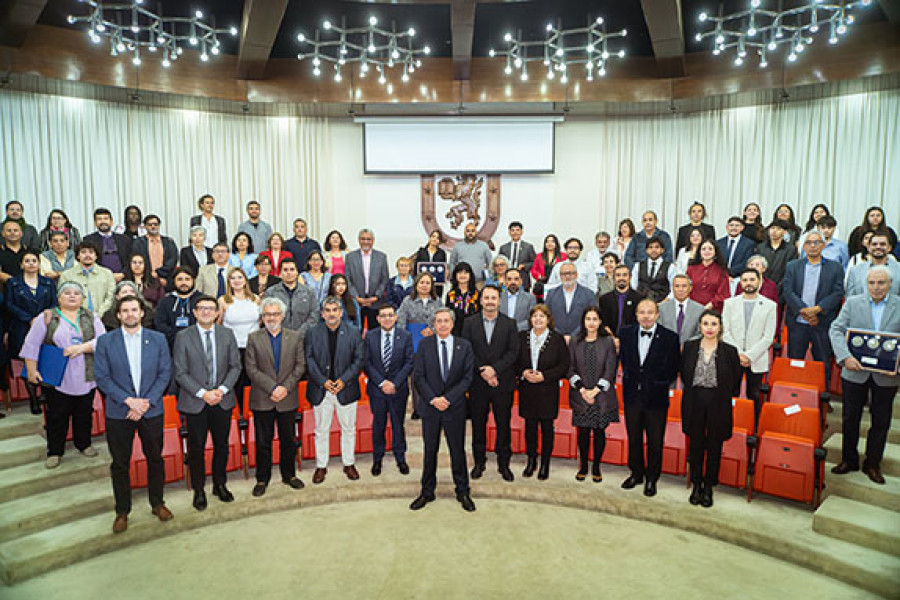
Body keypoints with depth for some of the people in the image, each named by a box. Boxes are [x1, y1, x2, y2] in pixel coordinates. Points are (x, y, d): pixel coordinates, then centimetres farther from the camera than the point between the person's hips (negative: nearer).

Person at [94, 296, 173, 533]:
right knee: (120, 464, 9)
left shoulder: (158, 339, 1)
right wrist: (129, 400, -15)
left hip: (152, 411, 1)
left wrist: (146, 403, -12)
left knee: (155, 458, 11)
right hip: (118, 413, -1)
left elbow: (165, 373, -1)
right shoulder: (105, 341, -1)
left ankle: (157, 503, 29)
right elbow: (102, 377, -5)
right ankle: (122, 511, 25)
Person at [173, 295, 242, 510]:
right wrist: (202, 393, -15)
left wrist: (222, 389, -12)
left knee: (222, 445, 12)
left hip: (222, 400, 2)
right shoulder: (183, 337, -5)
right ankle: (198, 490, 24)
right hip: (194, 402, -2)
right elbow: (180, 372, -7)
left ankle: (220, 485, 30)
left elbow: (235, 366, 2)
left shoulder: (227, 334, 2)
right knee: (196, 448, 7)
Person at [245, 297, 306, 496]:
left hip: (288, 399, 1)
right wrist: (272, 388, -15)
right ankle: (262, 479, 22)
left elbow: (300, 366, 0)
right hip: (262, 400, -1)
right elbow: (251, 369, -6)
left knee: (288, 440, 12)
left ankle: (289, 475, 28)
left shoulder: (295, 337, 3)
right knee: (263, 442, 8)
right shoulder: (253, 338, 0)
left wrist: (285, 387, -13)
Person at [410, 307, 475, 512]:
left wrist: (448, 399, -13)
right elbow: (418, 376, -2)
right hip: (430, 407, 0)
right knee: (430, 450, 9)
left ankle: (462, 492, 24)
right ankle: (427, 492, 24)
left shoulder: (465, 346, 0)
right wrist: (433, 399, -13)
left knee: (458, 450, 8)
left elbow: (467, 377, -4)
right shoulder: (425, 345, 0)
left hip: (455, 407, 0)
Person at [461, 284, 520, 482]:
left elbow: (513, 352, -4)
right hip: (477, 384, 1)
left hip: (503, 383, 0)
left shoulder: (510, 324, 3)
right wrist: (482, 372, -12)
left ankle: (504, 463, 20)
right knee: (478, 424, 9)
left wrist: (494, 369, -16)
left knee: (503, 424, 6)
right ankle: (479, 462, 23)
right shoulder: (469, 323, 4)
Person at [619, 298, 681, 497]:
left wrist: (662, 385, -4)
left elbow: (674, 369, -2)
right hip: (632, 396, 3)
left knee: (655, 441, 10)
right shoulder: (625, 333, 0)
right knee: (633, 438, 16)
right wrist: (629, 379, 5)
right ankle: (636, 473, 33)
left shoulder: (669, 338, -9)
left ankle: (651, 478, 27)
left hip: (656, 398, -3)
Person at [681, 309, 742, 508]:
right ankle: (696, 485, 26)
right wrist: (694, 392, 10)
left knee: (714, 447, 9)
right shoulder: (689, 347, -1)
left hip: (718, 404, -1)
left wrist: (724, 395, 4)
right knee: (696, 444, 11)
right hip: (695, 402, 1)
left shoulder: (729, 351, -6)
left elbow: (735, 380, 3)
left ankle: (708, 487, 25)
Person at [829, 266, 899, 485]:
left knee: (881, 421, 11)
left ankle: (872, 464, 28)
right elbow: (836, 329, -5)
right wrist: (845, 357, -18)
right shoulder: (852, 303, -1)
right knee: (850, 418, 11)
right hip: (855, 371, 0)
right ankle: (849, 459, 27)